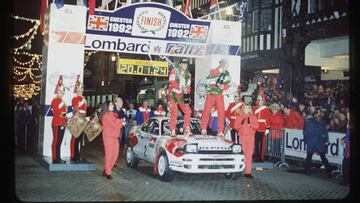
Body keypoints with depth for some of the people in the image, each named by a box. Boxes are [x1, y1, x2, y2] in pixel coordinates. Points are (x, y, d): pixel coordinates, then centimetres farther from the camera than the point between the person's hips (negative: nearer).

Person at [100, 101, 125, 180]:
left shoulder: (113, 114, 16)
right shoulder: (106, 115, -10)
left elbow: (117, 124, 17)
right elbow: (114, 124, -18)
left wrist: (121, 123, -5)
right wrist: (121, 121, -3)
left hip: (115, 137, 8)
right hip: (108, 137, -8)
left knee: (115, 154, 6)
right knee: (109, 154, -5)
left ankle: (107, 169, 17)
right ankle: (108, 172, 2)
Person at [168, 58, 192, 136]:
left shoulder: (188, 74, 9)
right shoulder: (174, 71, -9)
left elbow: (188, 86, 9)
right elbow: (172, 83, -19)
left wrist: (187, 94, -8)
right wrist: (182, 88, -26)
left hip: (181, 96, 6)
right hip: (173, 94, -6)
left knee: (188, 111, -1)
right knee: (174, 112, -16)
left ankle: (187, 130, 7)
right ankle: (172, 131, -12)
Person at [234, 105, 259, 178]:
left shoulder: (253, 117, 14)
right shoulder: (239, 117, 14)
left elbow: (256, 126, 2)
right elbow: (236, 126, 6)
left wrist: (250, 123, -12)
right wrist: (241, 124, -10)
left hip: (250, 137, 0)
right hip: (242, 136, 0)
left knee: (249, 154, -7)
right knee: (242, 153, -7)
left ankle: (248, 172, -8)